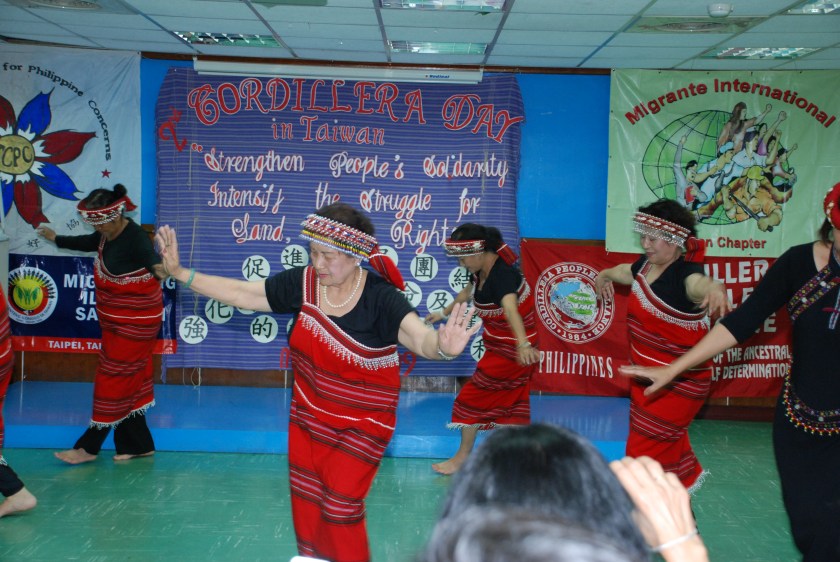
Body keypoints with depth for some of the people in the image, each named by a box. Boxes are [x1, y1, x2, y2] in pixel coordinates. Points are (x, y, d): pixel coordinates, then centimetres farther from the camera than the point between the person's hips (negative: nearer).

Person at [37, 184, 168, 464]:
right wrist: (57, 238, 44)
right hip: (116, 322, 9)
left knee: (114, 380, 0)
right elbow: (90, 242, 27)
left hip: (135, 323, -9)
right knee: (131, 382, 13)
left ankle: (89, 447, 10)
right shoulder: (108, 234, 5)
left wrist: (159, 269, -67)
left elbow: (152, 258, -42)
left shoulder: (135, 239, -22)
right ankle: (138, 444, 22)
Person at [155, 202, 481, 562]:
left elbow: (421, 337, -41)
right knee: (305, 505, 19)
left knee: (339, 510, 1)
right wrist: (180, 273, -6)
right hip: (307, 418, 5)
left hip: (359, 427, -5)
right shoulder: (302, 283, -11)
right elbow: (240, 292, -3)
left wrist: (442, 347, -65)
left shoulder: (380, 299, -25)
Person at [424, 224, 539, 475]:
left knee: (473, 397, 3)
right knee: (512, 403, 15)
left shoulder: (502, 274, -29)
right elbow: (467, 293, 20)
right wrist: (444, 313, 33)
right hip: (499, 345, 9)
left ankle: (462, 458, 19)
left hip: (511, 350, -9)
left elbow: (511, 310, -47)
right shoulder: (481, 270, -1)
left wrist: (523, 345, -62)